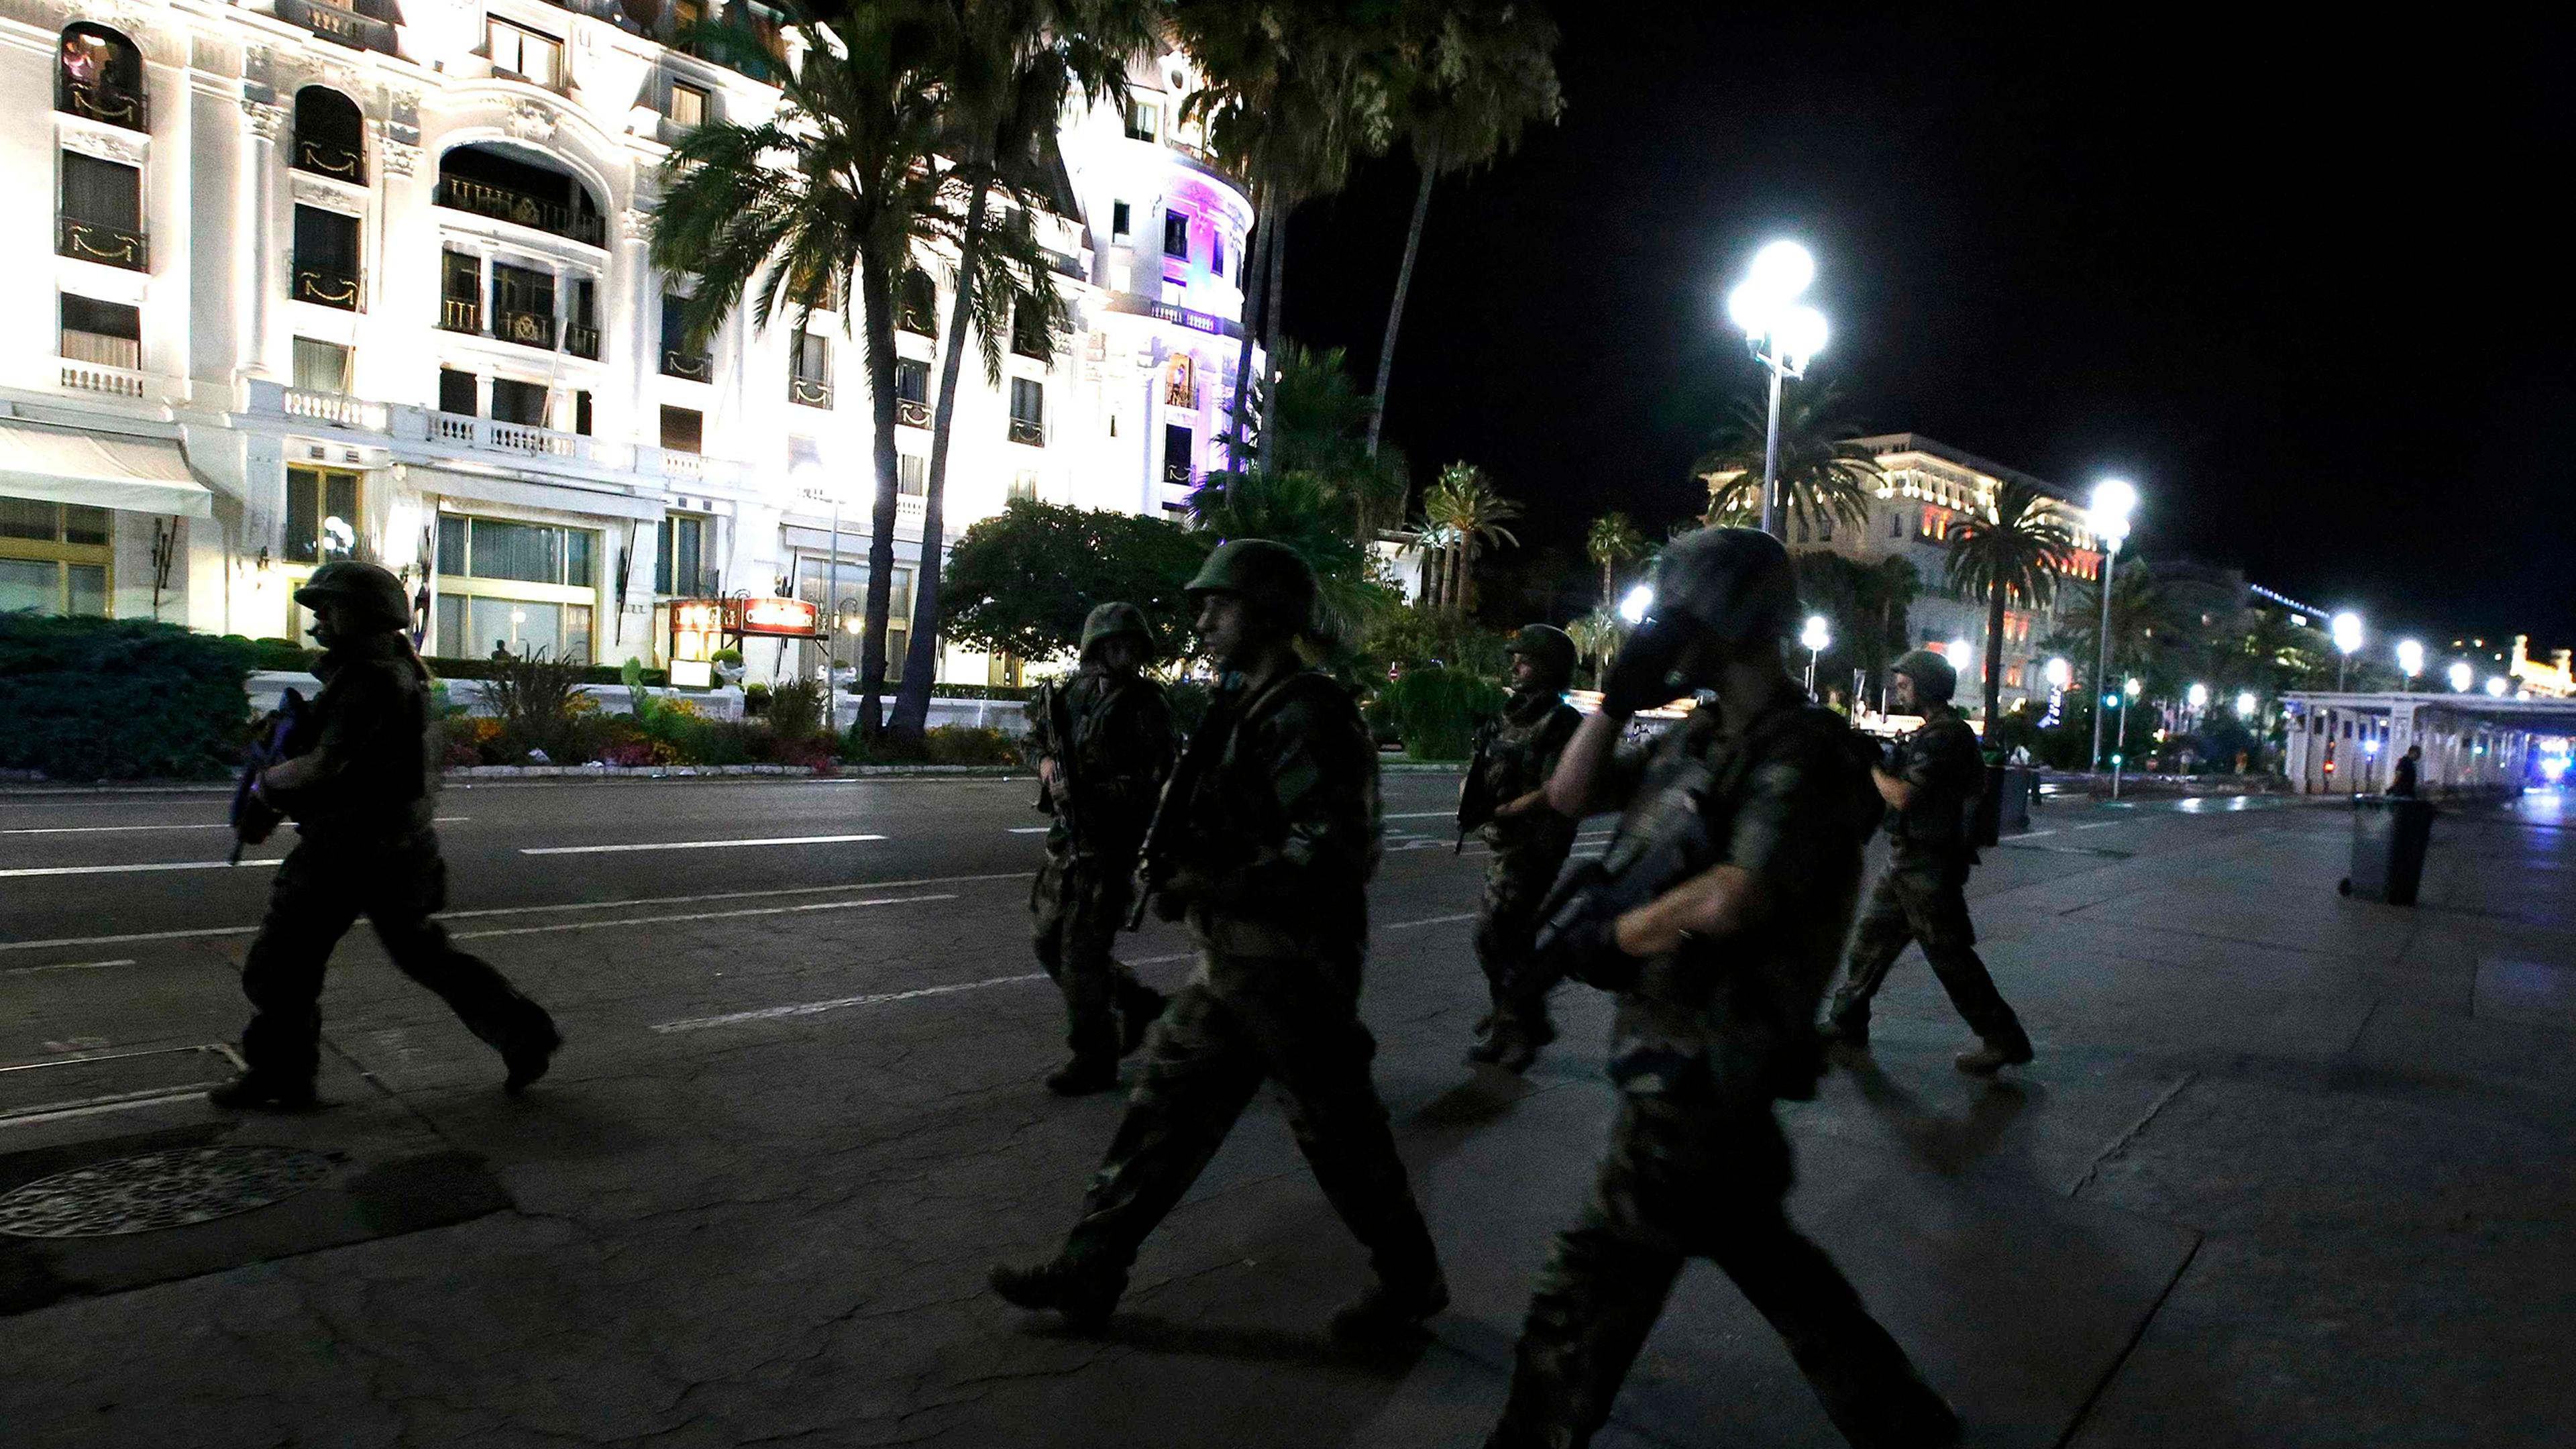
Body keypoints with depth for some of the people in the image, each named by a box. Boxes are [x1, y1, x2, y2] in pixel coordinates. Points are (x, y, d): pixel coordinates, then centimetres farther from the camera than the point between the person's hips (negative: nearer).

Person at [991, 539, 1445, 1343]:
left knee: (1338, 1132, 6)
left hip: (1290, 967, -9)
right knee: (1166, 1105, 13)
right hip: (1234, 959, 9)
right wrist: (1181, 867, 5)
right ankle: (1089, 1269, 25)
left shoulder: (1303, 714, -19)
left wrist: (1207, 888, -23)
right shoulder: (1246, 705, 11)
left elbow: (1330, 852, -26)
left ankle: (1412, 1281, 28)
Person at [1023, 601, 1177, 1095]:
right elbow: (1037, 740, 22)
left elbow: (1156, 780, -14)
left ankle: (1094, 1060, 11)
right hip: (1066, 838, 7)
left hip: (1110, 845, -7)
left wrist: (1097, 794, -24)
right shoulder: (1069, 693, 8)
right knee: (1052, 944, 16)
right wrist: (1046, 763, 0)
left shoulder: (1144, 703, -9)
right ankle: (1135, 1003, 34)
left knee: (1082, 953, -5)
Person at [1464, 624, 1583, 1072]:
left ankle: (1511, 1030, 3)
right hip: (1505, 843, 9)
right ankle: (1531, 1023, 32)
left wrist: (1503, 811, -19)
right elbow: (1476, 770, 16)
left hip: (1535, 843, -9)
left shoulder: (1562, 723, -13)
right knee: (1514, 935, 17)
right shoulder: (1506, 716, 13)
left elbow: (1556, 792, -21)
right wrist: (1470, 792, -5)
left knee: (1492, 933, -10)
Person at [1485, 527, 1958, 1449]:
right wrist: (1619, 698, -2)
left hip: (1704, 1063, -9)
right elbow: (1570, 796, 9)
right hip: (1675, 1049, 9)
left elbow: (1730, 899, -31)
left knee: (1595, 1288, 4)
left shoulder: (1801, 752, -18)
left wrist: (1602, 936, -18)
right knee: (1759, 1249, 23)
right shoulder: (1698, 738, 8)